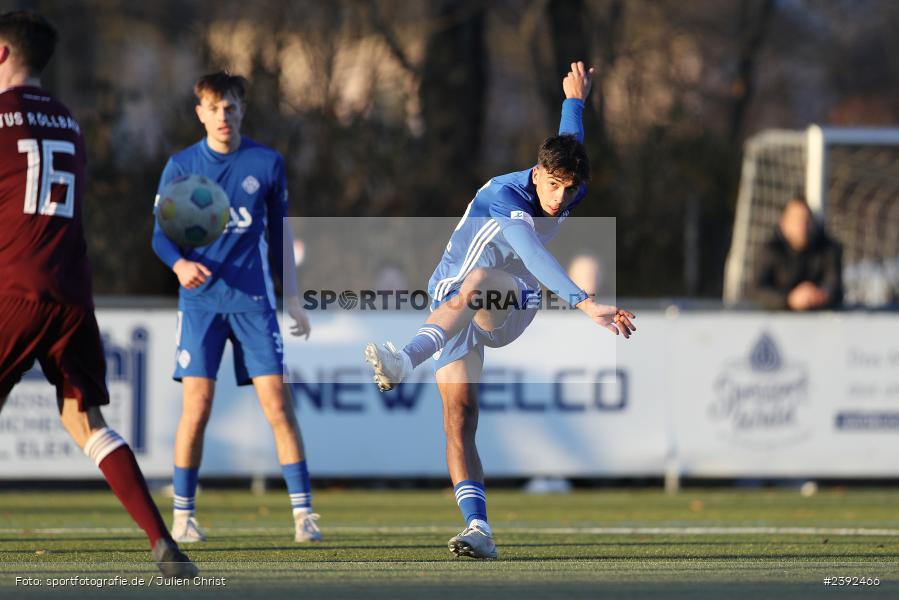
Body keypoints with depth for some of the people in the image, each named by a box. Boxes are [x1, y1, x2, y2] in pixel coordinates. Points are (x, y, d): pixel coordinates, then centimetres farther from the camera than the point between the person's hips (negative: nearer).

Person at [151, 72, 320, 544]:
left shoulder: (267, 164, 5)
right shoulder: (181, 166, 3)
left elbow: (279, 235, 13)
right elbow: (161, 234, 3)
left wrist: (292, 298, 10)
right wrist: (180, 264, -18)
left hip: (253, 298, 1)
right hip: (201, 298, -1)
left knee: (277, 404, -6)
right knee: (197, 407, -7)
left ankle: (303, 512, -2)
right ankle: (183, 515, 5)